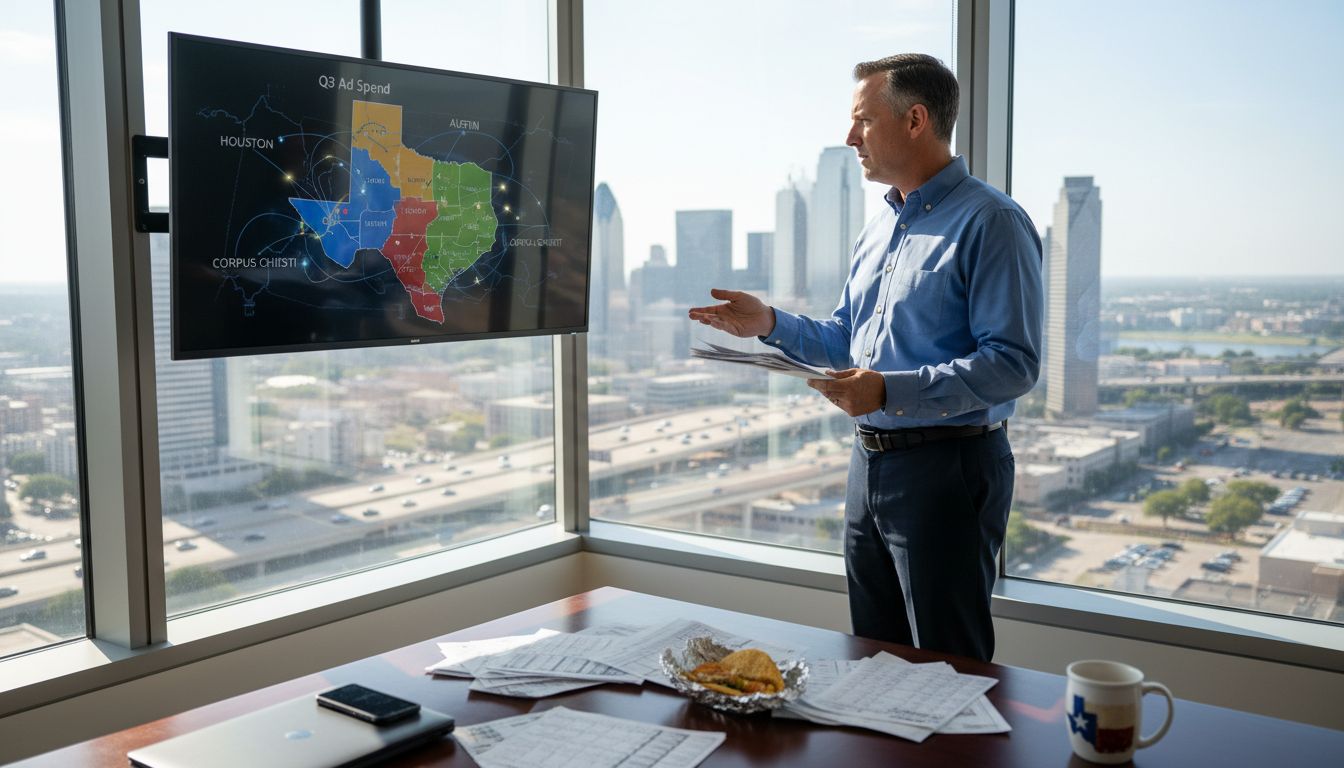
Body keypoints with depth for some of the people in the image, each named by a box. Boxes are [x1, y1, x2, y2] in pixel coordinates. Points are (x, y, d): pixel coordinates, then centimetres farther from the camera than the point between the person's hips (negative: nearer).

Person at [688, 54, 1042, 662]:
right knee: (874, 657, 19)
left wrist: (891, 392, -28)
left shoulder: (989, 223, -14)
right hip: (870, 463, 9)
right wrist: (771, 324, 4)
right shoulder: (879, 229, 14)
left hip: (947, 469, -8)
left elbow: (1012, 364, -21)